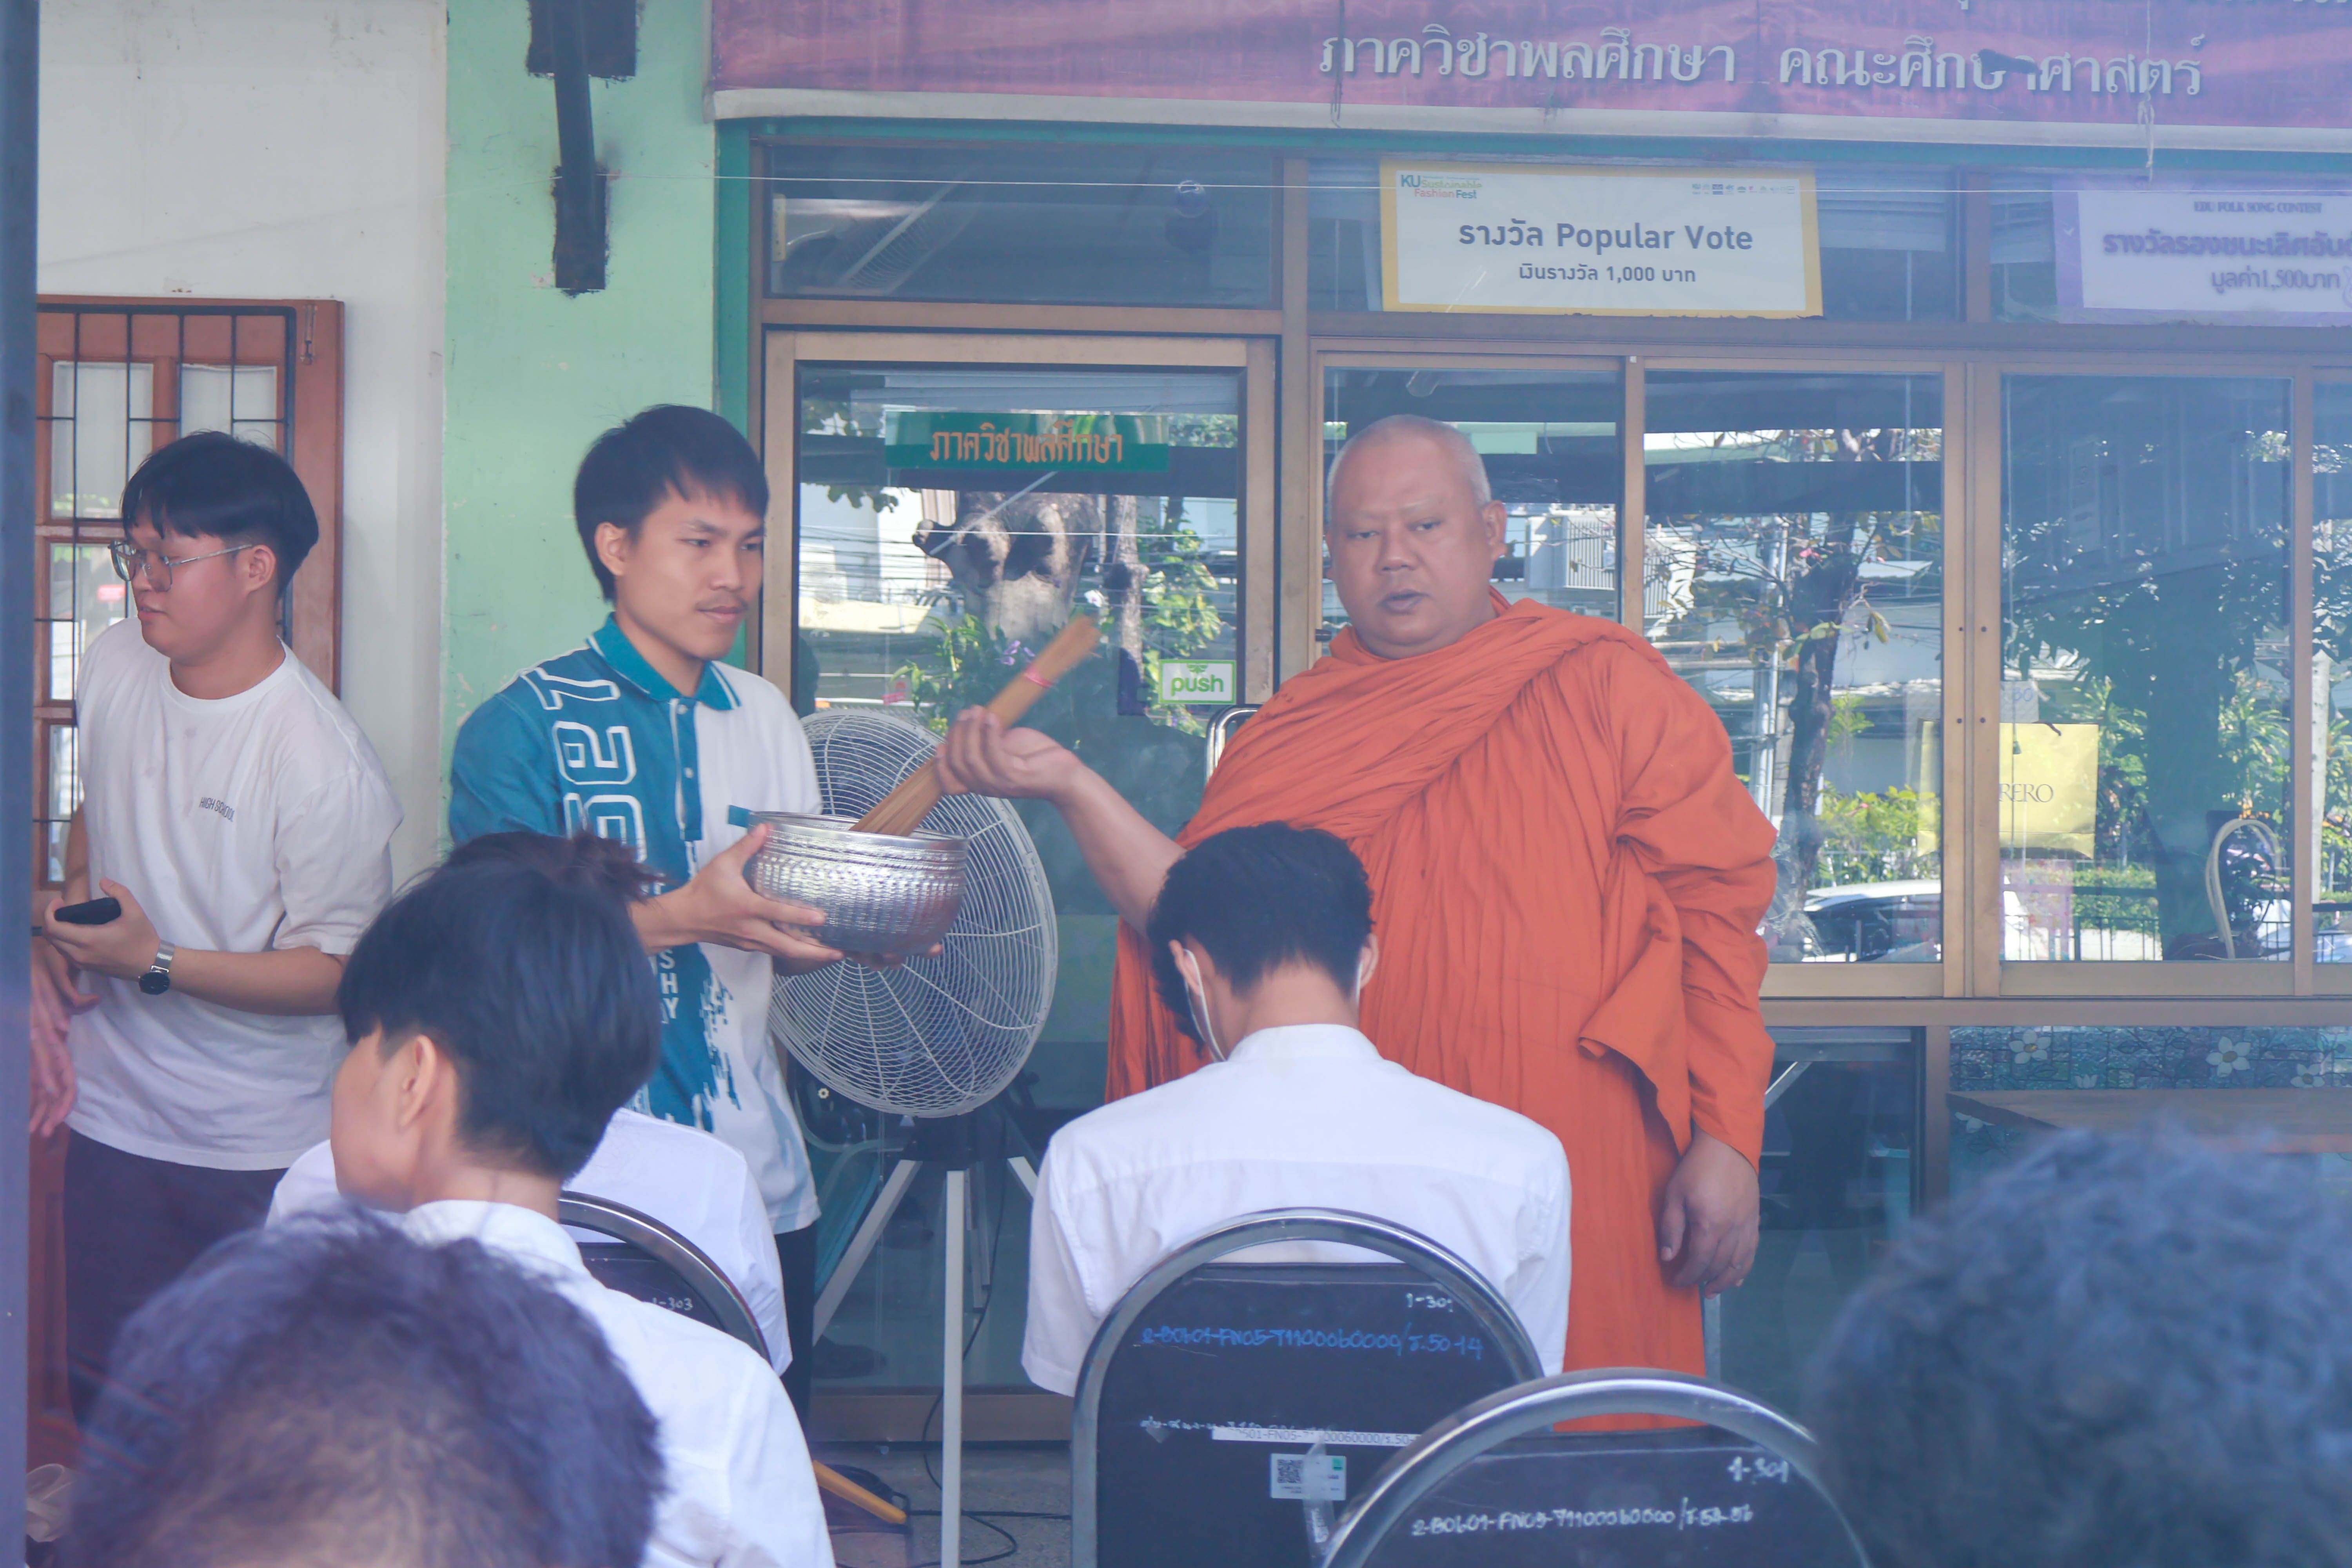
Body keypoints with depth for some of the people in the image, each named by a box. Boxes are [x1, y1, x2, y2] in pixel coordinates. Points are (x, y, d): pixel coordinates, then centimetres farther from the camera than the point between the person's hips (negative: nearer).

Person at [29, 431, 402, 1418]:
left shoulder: (323, 762, -20)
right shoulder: (113, 669, 1)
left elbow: (340, 971, -16)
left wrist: (156, 963, -23)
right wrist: (58, 943, 7)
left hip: (262, 1153, -5)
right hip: (114, 1116, 6)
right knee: (105, 1402, 13)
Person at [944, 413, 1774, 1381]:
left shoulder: (1604, 684, 4)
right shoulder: (1292, 734, 12)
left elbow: (1717, 904, -1)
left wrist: (1726, 1143, -8)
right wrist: (1071, 788, -10)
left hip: (1584, 1182, -2)